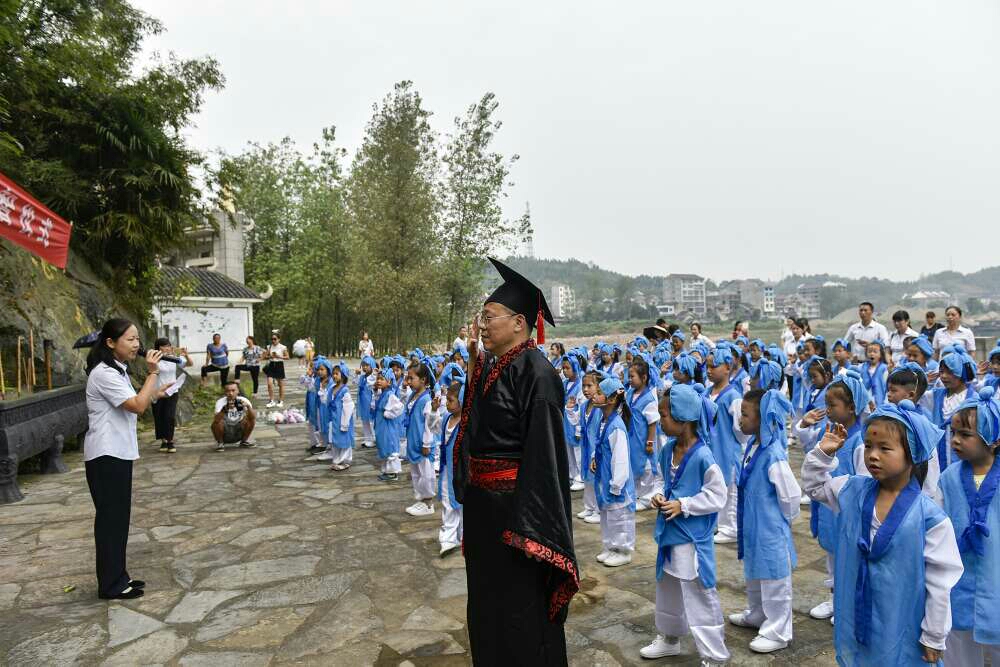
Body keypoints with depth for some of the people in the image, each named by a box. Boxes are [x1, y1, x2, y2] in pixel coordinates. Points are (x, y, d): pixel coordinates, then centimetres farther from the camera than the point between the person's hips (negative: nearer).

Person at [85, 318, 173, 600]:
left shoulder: (118, 370, 12)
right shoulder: (104, 373, -18)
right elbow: (137, 406, -24)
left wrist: (154, 394, 12)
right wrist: (153, 373, -22)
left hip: (119, 453, 10)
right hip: (106, 455, -10)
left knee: (119, 517, 15)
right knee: (110, 518, -1)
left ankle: (118, 577, 25)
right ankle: (111, 585, 10)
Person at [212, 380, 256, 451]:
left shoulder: (243, 400, -14)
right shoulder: (220, 402, -18)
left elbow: (253, 417, -26)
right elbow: (217, 420, -36)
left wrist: (248, 406, -44)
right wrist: (225, 409, -53)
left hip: (239, 431, 2)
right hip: (225, 433, -2)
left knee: (250, 419, -21)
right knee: (216, 422, -29)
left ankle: (244, 441, 1)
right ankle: (220, 443, -2)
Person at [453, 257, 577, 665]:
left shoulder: (534, 371, -20)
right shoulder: (491, 367, 7)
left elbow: (543, 452, -23)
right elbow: (474, 420, 13)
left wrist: (527, 526, -23)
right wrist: (473, 357, 7)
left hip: (514, 504, -9)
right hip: (482, 504, 9)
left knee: (521, 612, 9)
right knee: (487, 602, 23)